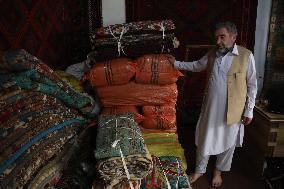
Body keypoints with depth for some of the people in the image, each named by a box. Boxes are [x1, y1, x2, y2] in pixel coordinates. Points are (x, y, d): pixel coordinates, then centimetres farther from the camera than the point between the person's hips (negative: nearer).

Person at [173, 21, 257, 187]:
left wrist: (249, 110, -7)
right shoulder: (212, 54, 0)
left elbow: (252, 85, -7)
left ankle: (219, 170, 39)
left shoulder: (246, 56, -12)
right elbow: (196, 66, 16)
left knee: (227, 141, 14)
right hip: (210, 107, 4)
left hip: (232, 110, -3)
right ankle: (200, 169, 34)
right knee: (204, 138, 13)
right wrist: (175, 63, 7)